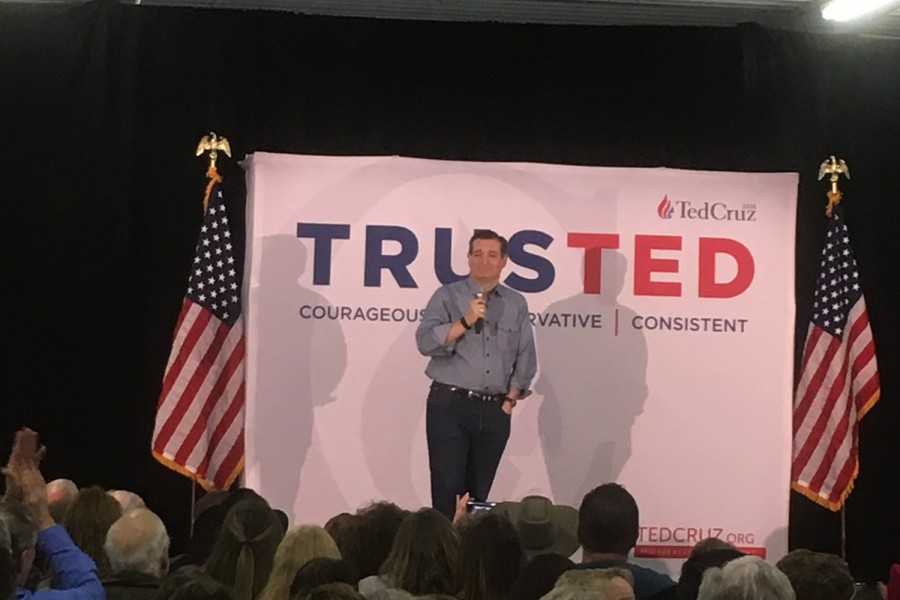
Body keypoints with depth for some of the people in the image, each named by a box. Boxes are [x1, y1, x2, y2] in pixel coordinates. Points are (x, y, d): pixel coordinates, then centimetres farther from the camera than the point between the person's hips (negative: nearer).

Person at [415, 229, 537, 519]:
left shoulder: (517, 304, 11)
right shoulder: (447, 296, 2)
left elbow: (525, 357, 12)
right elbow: (425, 342, -10)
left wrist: (512, 397, 3)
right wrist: (465, 321, -19)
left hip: (495, 410, 3)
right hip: (450, 406, -3)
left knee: (479, 493, 7)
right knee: (447, 489, -8)